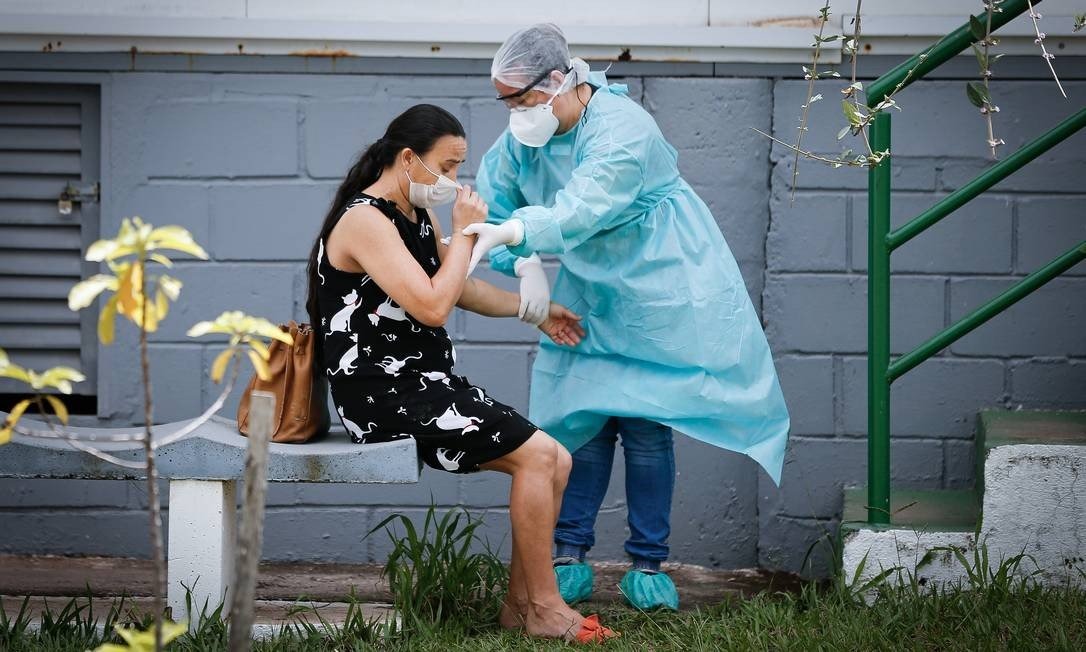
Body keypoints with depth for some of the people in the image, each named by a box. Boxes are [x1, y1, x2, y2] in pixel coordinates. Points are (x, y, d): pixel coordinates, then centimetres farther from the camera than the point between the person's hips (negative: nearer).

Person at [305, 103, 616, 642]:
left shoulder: (419, 219, 17)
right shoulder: (365, 220, -15)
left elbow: (461, 289, 33)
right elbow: (432, 306, -24)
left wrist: (534, 309, 30)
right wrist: (464, 232, -14)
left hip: (424, 387, 10)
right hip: (383, 395, -10)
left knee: (555, 462, 1)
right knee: (537, 454, -17)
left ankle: (521, 603, 5)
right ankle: (544, 609, -9)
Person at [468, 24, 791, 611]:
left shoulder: (621, 128, -28)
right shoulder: (524, 136, -5)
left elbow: (583, 210, -42)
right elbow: (492, 196, 4)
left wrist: (513, 233, -57)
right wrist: (523, 265, -11)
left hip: (656, 292, -6)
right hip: (589, 292, 6)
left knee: (645, 425, -5)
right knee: (581, 417, 1)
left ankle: (648, 564, 6)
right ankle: (570, 557, 7)